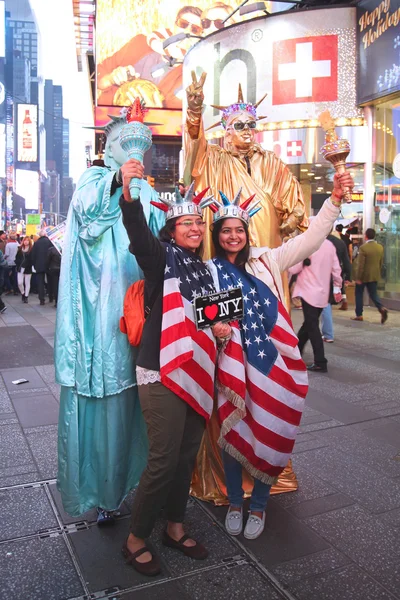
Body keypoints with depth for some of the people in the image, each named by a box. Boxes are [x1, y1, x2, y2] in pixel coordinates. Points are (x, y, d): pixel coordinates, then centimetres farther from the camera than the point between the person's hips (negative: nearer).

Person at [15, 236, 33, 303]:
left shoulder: (31, 249, -7)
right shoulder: (20, 248, 8)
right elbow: (17, 258, 10)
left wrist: (30, 266, -18)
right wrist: (18, 265, -1)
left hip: (28, 269, -3)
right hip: (20, 268, 3)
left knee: (27, 283, 6)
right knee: (20, 283, -1)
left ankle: (26, 296, 15)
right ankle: (23, 294, 23)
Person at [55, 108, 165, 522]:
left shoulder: (147, 192, 18)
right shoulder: (95, 180, 6)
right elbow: (87, 208, -17)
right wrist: (116, 181, -33)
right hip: (101, 307, -3)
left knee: (133, 397, 6)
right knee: (101, 395, -3)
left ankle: (132, 481, 21)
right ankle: (101, 491, 8)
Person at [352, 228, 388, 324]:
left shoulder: (363, 247, -18)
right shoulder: (380, 247, 1)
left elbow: (360, 265, -18)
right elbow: (381, 263, 8)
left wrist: (358, 278, -13)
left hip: (364, 275, -5)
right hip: (375, 275, 5)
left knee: (359, 294, 11)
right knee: (373, 294, 14)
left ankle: (359, 315, 14)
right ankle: (382, 308, -11)